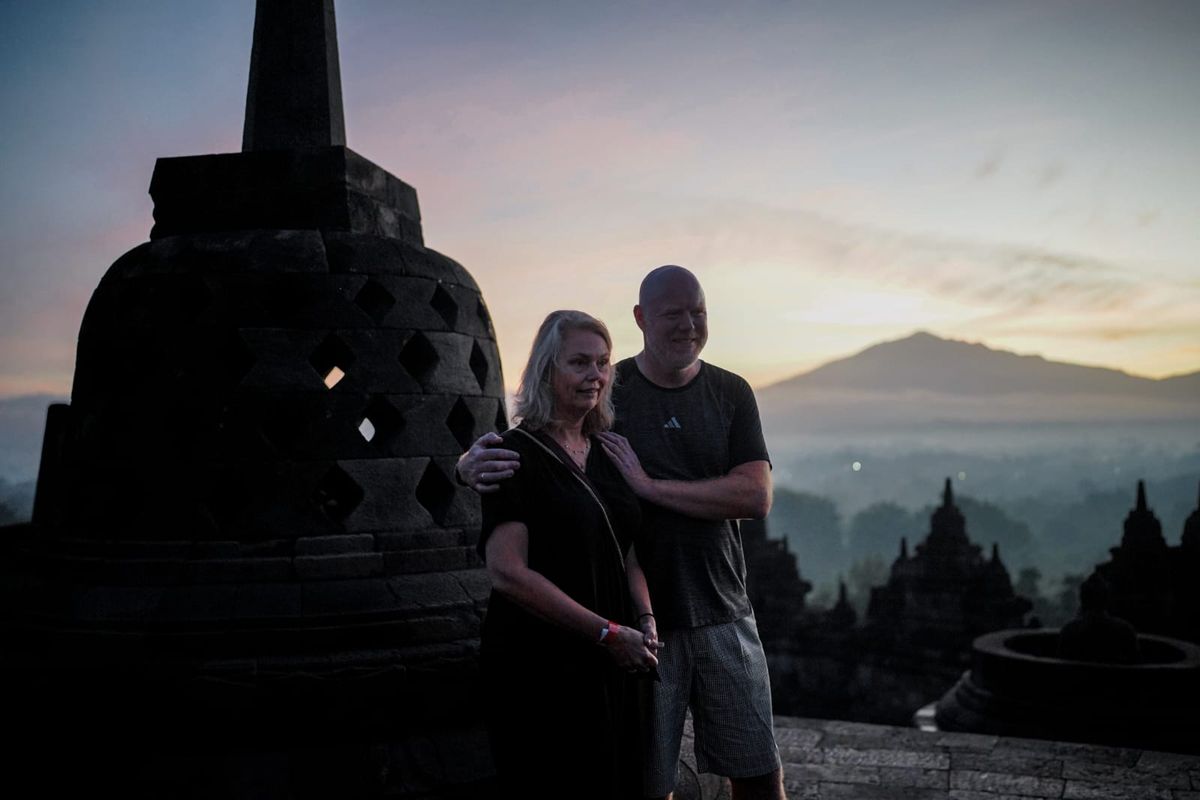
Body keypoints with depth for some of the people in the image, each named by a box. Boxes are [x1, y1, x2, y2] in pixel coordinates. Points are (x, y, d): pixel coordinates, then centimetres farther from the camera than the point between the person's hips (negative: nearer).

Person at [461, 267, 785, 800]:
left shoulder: (730, 394, 4)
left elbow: (756, 497, -10)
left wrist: (650, 486, -18)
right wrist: (474, 465, -28)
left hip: (723, 616, 2)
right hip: (638, 623, -2)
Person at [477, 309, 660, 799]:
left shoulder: (606, 453, 10)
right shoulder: (517, 454, -11)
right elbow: (507, 573, -20)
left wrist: (645, 621, -2)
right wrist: (608, 634, -18)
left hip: (611, 668, 7)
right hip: (539, 668, -7)